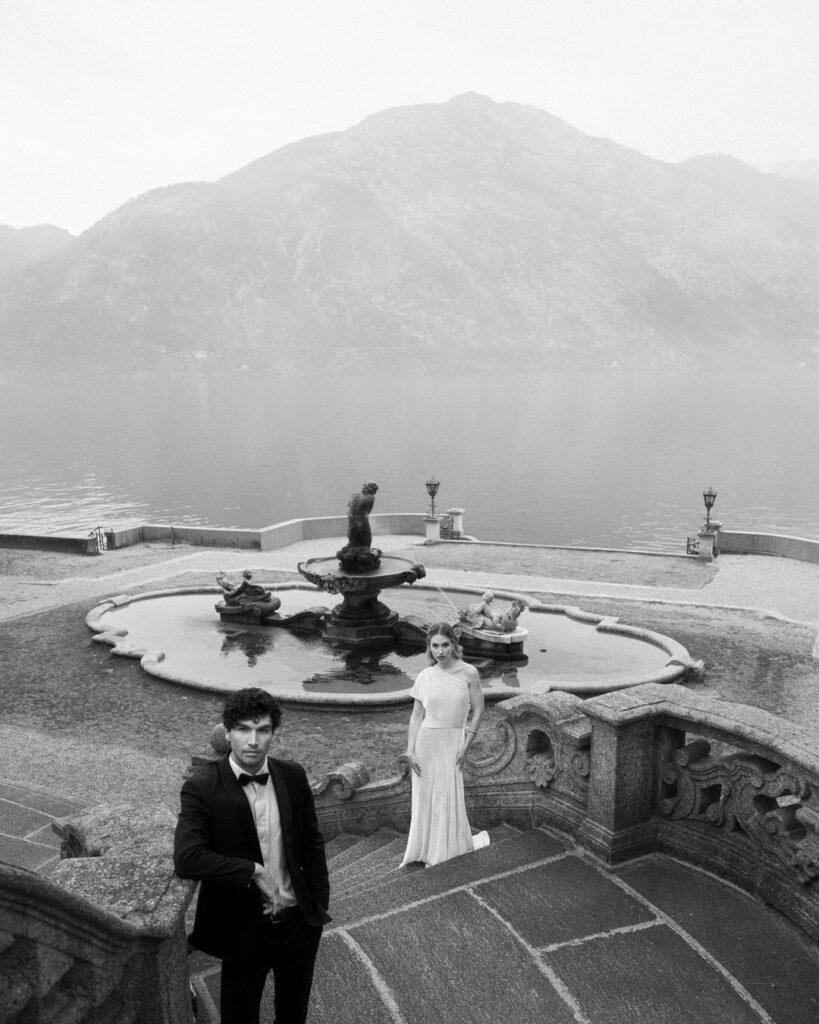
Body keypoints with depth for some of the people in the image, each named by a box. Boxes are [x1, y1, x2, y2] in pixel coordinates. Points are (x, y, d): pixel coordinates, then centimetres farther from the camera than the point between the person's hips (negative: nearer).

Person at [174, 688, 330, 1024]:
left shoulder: (293, 776, -6)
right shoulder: (202, 787, -19)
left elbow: (312, 844, 4)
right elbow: (186, 858, -30)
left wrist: (320, 905, 5)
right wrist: (254, 872, -26)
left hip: (300, 922, 4)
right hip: (244, 930, -4)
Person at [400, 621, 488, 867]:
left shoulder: (468, 673, -7)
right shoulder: (425, 677, -1)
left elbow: (477, 711, -2)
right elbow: (416, 715, 4)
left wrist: (465, 745, -6)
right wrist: (410, 749, -1)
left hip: (453, 740, -2)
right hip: (426, 740, 2)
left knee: (448, 799, 0)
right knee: (425, 798, 9)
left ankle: (448, 855, 19)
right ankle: (423, 854, 26)